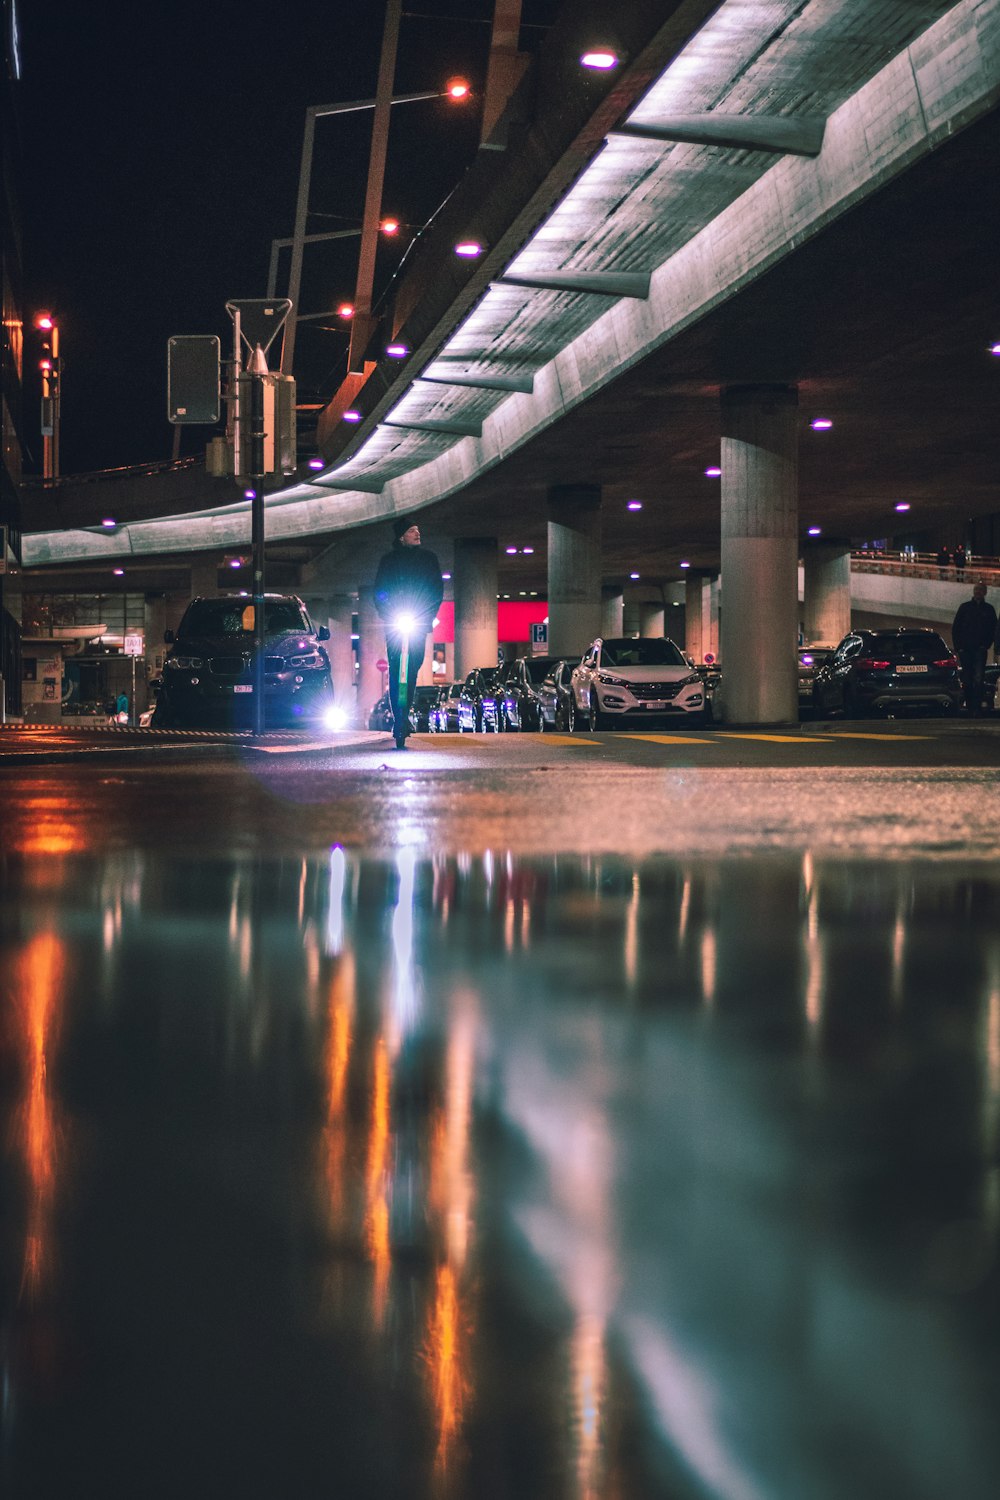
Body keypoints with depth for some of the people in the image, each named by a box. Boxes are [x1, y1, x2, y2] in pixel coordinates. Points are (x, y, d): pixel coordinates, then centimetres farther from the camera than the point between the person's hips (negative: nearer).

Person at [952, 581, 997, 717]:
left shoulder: (989, 609, 8)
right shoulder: (965, 607, 8)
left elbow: (993, 630, 9)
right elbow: (955, 628, 8)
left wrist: (986, 645, -3)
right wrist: (958, 646, -1)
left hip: (980, 650, -2)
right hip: (965, 649, 2)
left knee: (978, 679, -13)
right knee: (966, 680, 4)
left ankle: (976, 708, -16)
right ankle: (970, 707, 12)